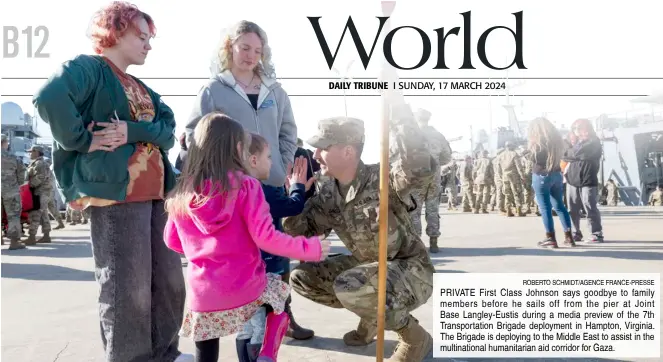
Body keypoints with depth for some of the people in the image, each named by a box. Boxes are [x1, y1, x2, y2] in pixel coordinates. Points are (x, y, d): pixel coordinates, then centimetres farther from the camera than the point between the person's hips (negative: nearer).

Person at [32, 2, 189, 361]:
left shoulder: (140, 87, 22)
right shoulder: (88, 68, -3)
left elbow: (168, 130, 6)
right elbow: (49, 98, -24)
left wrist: (132, 131, -12)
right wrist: (83, 140, -15)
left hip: (155, 194, 9)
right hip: (116, 196, -8)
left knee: (170, 281, 13)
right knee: (127, 290, -3)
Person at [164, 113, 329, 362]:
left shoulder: (182, 193, 2)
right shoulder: (245, 185, -10)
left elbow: (172, 240, 13)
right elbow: (265, 238, -14)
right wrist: (309, 248, -3)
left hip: (203, 297, 3)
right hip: (245, 290, -2)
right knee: (281, 291, 28)